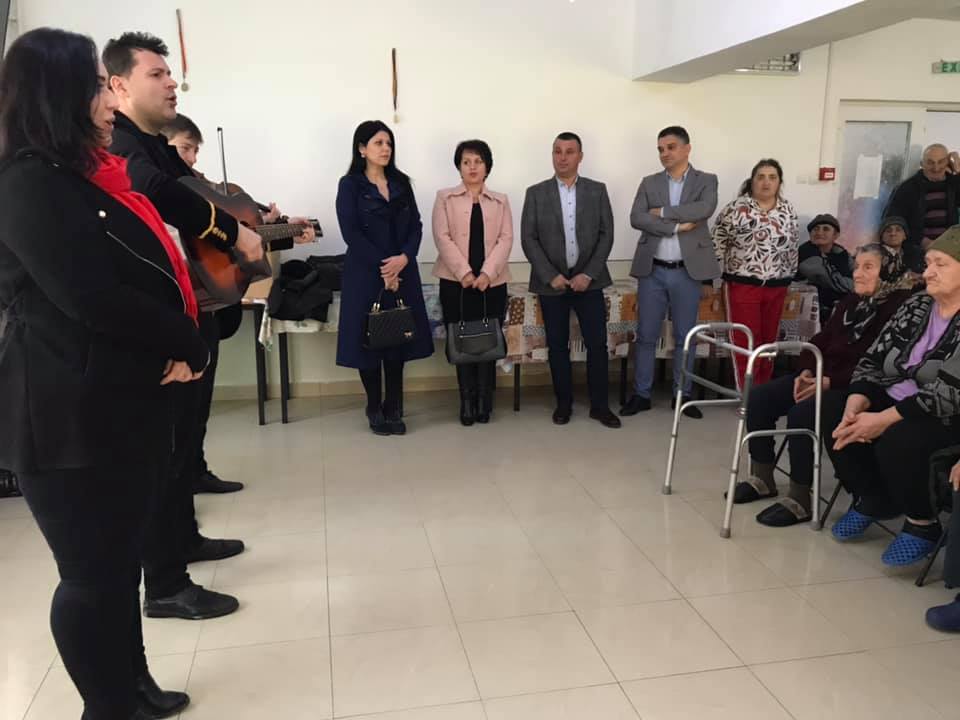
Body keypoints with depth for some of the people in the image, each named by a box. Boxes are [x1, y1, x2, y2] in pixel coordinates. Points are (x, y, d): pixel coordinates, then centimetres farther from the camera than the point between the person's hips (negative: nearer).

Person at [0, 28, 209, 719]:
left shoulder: (92, 177, 14)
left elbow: (150, 275, 12)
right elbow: (92, 297, -23)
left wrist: (177, 348, -5)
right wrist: (188, 347, -12)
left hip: (125, 403, 9)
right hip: (70, 416, -9)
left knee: (122, 561, 19)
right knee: (94, 574, 5)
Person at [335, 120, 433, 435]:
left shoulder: (401, 182, 11)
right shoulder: (350, 185, -2)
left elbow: (416, 226, 5)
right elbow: (351, 233, -10)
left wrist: (403, 258, -12)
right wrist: (382, 267, -15)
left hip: (402, 272, 4)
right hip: (366, 274, -4)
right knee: (368, 340, 1)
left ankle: (394, 409, 14)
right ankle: (375, 409, 15)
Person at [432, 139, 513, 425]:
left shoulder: (501, 200, 13)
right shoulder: (445, 197, 7)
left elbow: (506, 239, 2)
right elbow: (442, 238, -3)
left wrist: (487, 273, -13)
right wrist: (464, 273, -14)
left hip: (492, 281, 1)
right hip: (456, 280, -1)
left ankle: (484, 401, 9)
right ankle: (467, 401, 8)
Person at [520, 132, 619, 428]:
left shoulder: (597, 190, 5)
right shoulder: (536, 193, 2)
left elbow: (606, 235, 1)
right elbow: (528, 239, -2)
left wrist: (589, 274, -10)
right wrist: (550, 276, -11)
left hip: (588, 279, 0)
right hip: (551, 281, 0)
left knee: (597, 344, -1)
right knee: (557, 346, 5)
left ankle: (600, 405, 10)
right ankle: (564, 403, 17)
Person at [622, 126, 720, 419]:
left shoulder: (706, 181, 4)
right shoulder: (649, 183, 8)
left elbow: (705, 209, -17)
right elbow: (636, 218, -8)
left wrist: (662, 212, -13)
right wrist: (677, 226, -15)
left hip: (687, 272, -1)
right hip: (652, 271, 1)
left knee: (685, 337, 7)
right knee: (646, 336, 5)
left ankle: (682, 395, 20)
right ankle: (641, 394, 16)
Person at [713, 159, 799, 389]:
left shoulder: (788, 210, 7)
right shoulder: (736, 208, -6)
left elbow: (793, 246, 15)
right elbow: (718, 241, 0)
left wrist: (789, 275, 13)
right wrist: (727, 268, -1)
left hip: (776, 286, 4)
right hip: (743, 284, -4)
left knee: (769, 340, 10)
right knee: (746, 342, -3)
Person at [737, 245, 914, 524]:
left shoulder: (900, 307, -12)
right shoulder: (850, 302, 16)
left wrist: (830, 382, -25)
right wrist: (807, 371, -4)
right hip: (821, 376, 9)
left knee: (801, 414, -32)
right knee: (759, 398, -8)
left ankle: (799, 500, -19)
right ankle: (762, 479, 3)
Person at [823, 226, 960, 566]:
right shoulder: (916, 305, 6)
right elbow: (874, 359, 4)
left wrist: (884, 419, -29)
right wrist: (857, 401, -14)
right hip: (891, 401, 8)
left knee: (898, 440, -35)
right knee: (830, 409, -7)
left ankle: (922, 522, -4)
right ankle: (873, 499, 9)